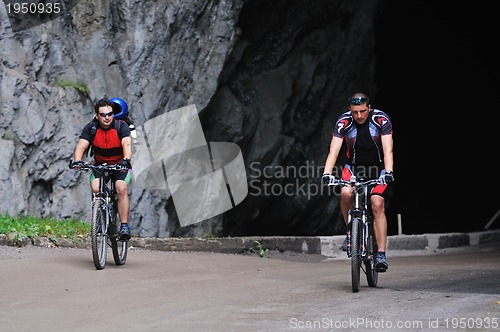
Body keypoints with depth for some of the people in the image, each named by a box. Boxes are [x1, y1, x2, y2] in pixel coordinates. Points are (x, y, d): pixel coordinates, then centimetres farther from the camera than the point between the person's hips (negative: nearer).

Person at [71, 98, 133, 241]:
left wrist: (126, 160, -54)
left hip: (120, 165, -2)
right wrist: (77, 161, -45)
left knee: (122, 189, -28)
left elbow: (127, 145, -33)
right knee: (96, 188, -25)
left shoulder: (121, 126, -18)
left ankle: (124, 226, -26)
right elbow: (81, 146, -24)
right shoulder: (91, 128, -13)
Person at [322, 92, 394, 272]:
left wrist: (388, 172, -44)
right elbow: (334, 149, -25)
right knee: (346, 193, -28)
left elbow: (387, 150, -28)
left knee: (377, 205, -18)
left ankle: (381, 254, -14)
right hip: (354, 165, 1)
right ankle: (351, 231, -4)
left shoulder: (381, 119, -21)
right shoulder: (344, 122, -18)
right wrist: (327, 173, -41)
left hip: (378, 166, -1)